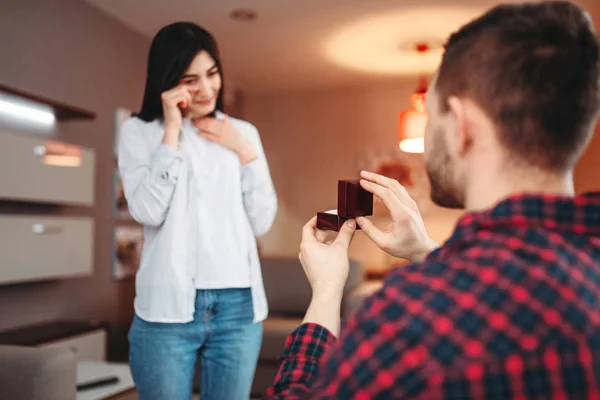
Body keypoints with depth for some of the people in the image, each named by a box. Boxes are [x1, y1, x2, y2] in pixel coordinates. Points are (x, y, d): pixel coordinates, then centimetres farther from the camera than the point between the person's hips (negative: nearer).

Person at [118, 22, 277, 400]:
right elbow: (148, 211, -12)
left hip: (239, 306, 3)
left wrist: (245, 152, -3)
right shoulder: (140, 131, 3)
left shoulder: (243, 133, 10)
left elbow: (262, 222, 5)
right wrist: (172, 131, -9)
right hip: (169, 307, -2)